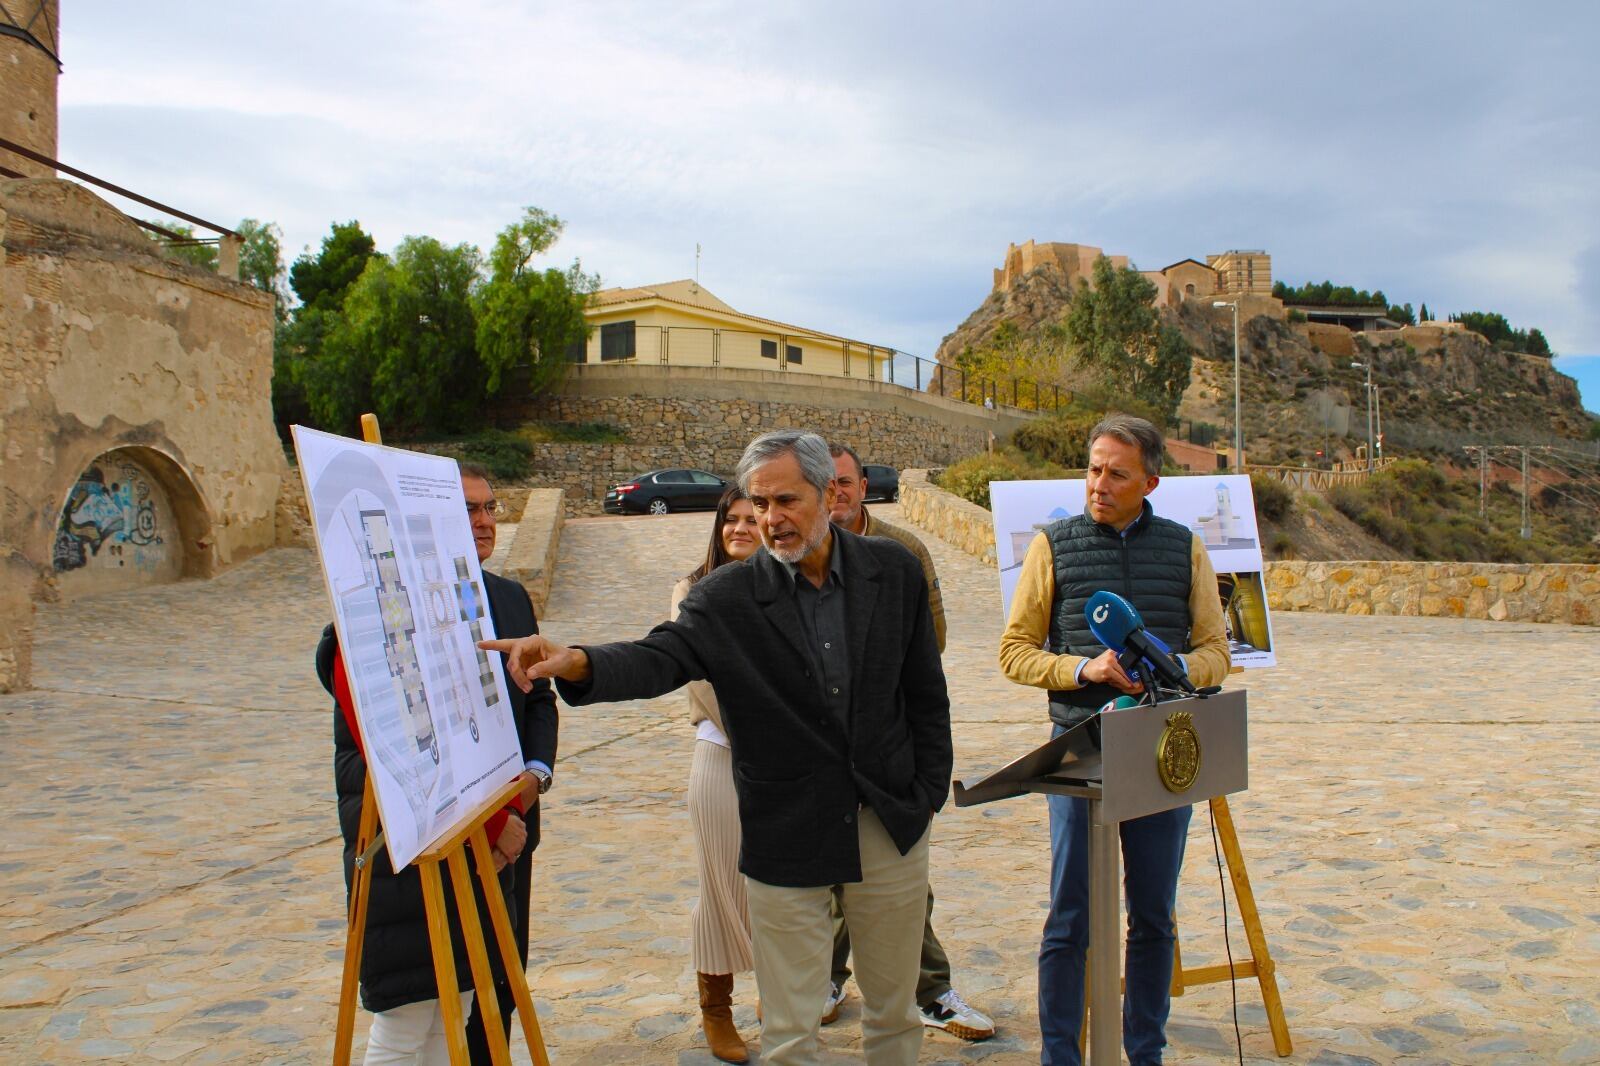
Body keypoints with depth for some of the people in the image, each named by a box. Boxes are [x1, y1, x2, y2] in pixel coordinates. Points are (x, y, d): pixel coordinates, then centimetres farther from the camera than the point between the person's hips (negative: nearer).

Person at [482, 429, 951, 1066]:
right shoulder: (725, 599, -10)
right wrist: (578, 664, -44)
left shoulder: (894, 571, -3)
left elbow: (926, 695, 4)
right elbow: (657, 660, -25)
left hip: (892, 825, 2)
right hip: (787, 839, -2)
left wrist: (929, 791, 3)